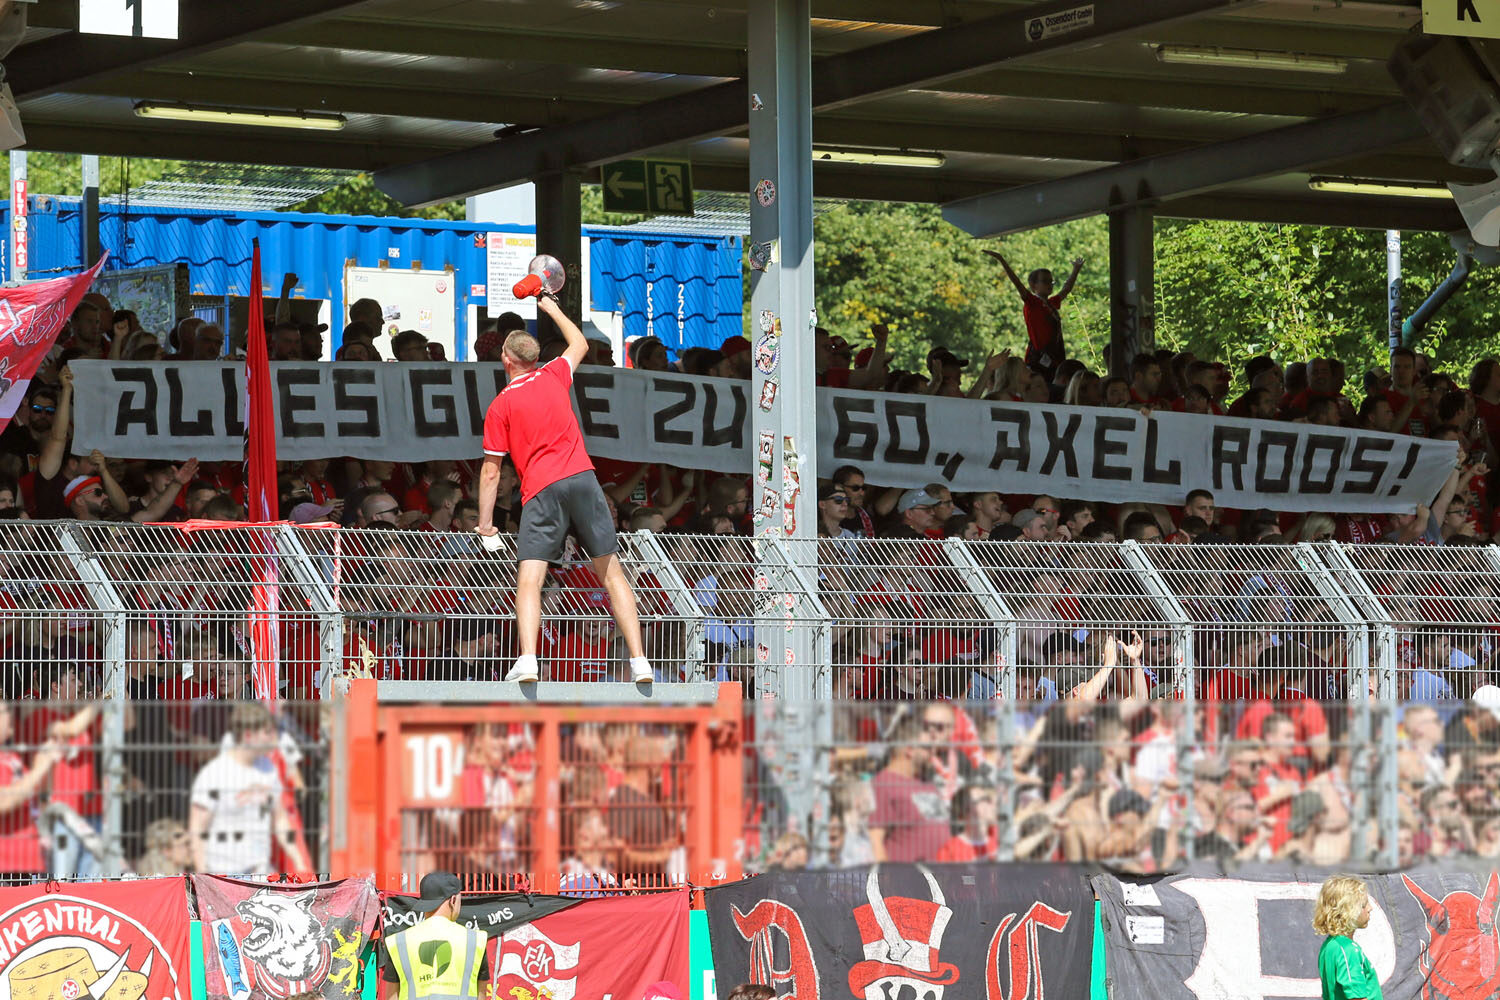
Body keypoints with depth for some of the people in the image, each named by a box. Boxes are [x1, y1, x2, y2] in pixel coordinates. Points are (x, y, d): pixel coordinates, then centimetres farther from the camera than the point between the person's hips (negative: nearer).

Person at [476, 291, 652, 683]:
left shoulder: (500, 406, 5)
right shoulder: (554, 376, 14)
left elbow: (491, 471, 5)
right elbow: (580, 344, 37)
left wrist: (485, 524, 11)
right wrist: (553, 310, 49)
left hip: (540, 490, -3)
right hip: (582, 478, 3)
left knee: (529, 580, -10)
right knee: (611, 573, 5)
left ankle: (527, 663, -31)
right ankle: (639, 662, -2)